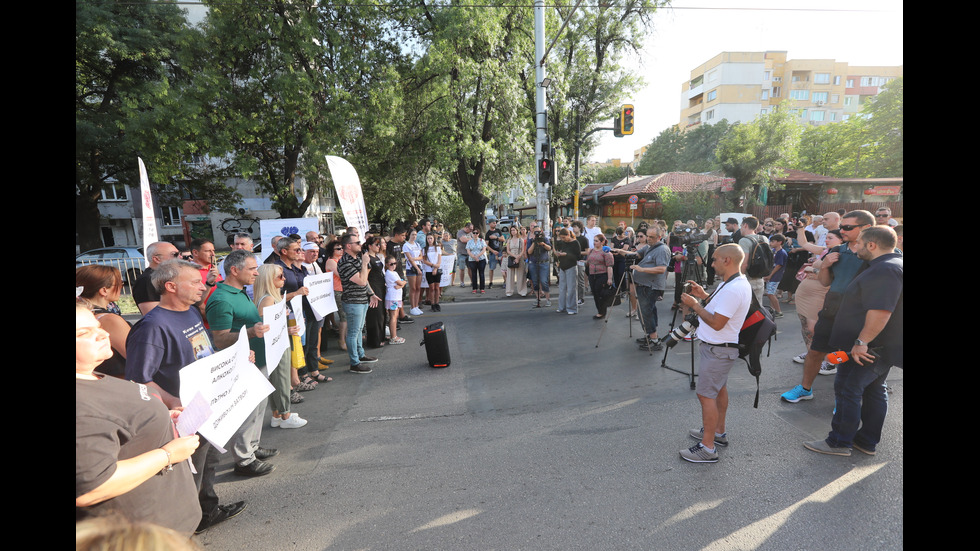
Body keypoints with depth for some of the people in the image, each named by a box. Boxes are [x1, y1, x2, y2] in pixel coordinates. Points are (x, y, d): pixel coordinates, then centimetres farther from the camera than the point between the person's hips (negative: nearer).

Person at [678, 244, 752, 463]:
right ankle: (719, 432, 36)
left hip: (717, 350, -11)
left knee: (706, 394, -7)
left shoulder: (733, 289, -27)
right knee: (719, 388, 21)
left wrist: (695, 305, -16)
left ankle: (708, 448, 0)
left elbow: (717, 323, -26)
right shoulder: (737, 282, 8)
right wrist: (704, 296, 7)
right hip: (720, 347, 11)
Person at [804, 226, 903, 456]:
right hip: (884, 346, 11)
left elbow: (880, 311, -31)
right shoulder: (893, 264, 13)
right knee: (874, 390, 16)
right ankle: (868, 441, 27)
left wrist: (862, 342, -28)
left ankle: (839, 442, 7)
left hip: (867, 348, -11)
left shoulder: (884, 270, -23)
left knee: (848, 390, -2)